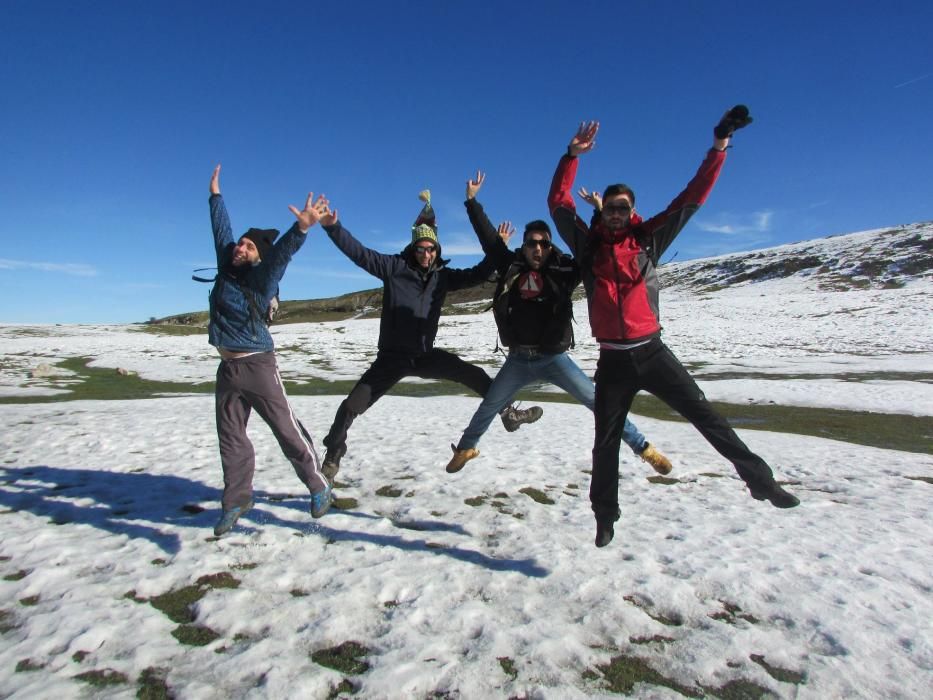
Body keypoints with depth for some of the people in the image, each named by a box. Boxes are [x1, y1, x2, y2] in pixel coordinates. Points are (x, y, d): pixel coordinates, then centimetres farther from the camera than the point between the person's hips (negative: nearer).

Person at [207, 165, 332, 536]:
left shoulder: (261, 278, -11)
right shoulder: (226, 267, 8)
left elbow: (282, 252, -29)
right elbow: (221, 228, 21)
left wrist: (301, 228, -46)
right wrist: (215, 194, 32)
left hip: (257, 366, -7)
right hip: (227, 368, 7)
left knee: (287, 429, -3)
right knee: (230, 437, 13)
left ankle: (318, 487, 11)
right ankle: (236, 500, 26)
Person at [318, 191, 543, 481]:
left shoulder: (442, 276, 3)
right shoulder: (394, 267, -7)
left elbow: (477, 275, 10)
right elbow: (359, 252, -14)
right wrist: (333, 227, -26)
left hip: (425, 355, 3)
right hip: (392, 356, -3)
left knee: (474, 375, 0)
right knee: (352, 405, -5)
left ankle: (508, 413, 19)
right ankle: (332, 458, 17)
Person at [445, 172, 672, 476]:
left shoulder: (564, 269, -6)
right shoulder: (511, 267, -1)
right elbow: (488, 236, 5)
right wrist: (472, 200, 7)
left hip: (554, 358, -2)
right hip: (518, 360, 2)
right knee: (488, 407, 16)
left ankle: (643, 447, 10)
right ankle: (465, 448, 40)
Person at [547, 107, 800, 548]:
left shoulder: (648, 239, 6)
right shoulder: (588, 244, 6)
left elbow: (691, 199, 8)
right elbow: (559, 203, 7)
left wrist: (718, 146, 6)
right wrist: (573, 156, 1)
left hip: (652, 352, 0)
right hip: (612, 360, 0)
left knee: (705, 416, -3)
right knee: (606, 442, 9)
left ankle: (758, 478, 13)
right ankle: (605, 516, 25)